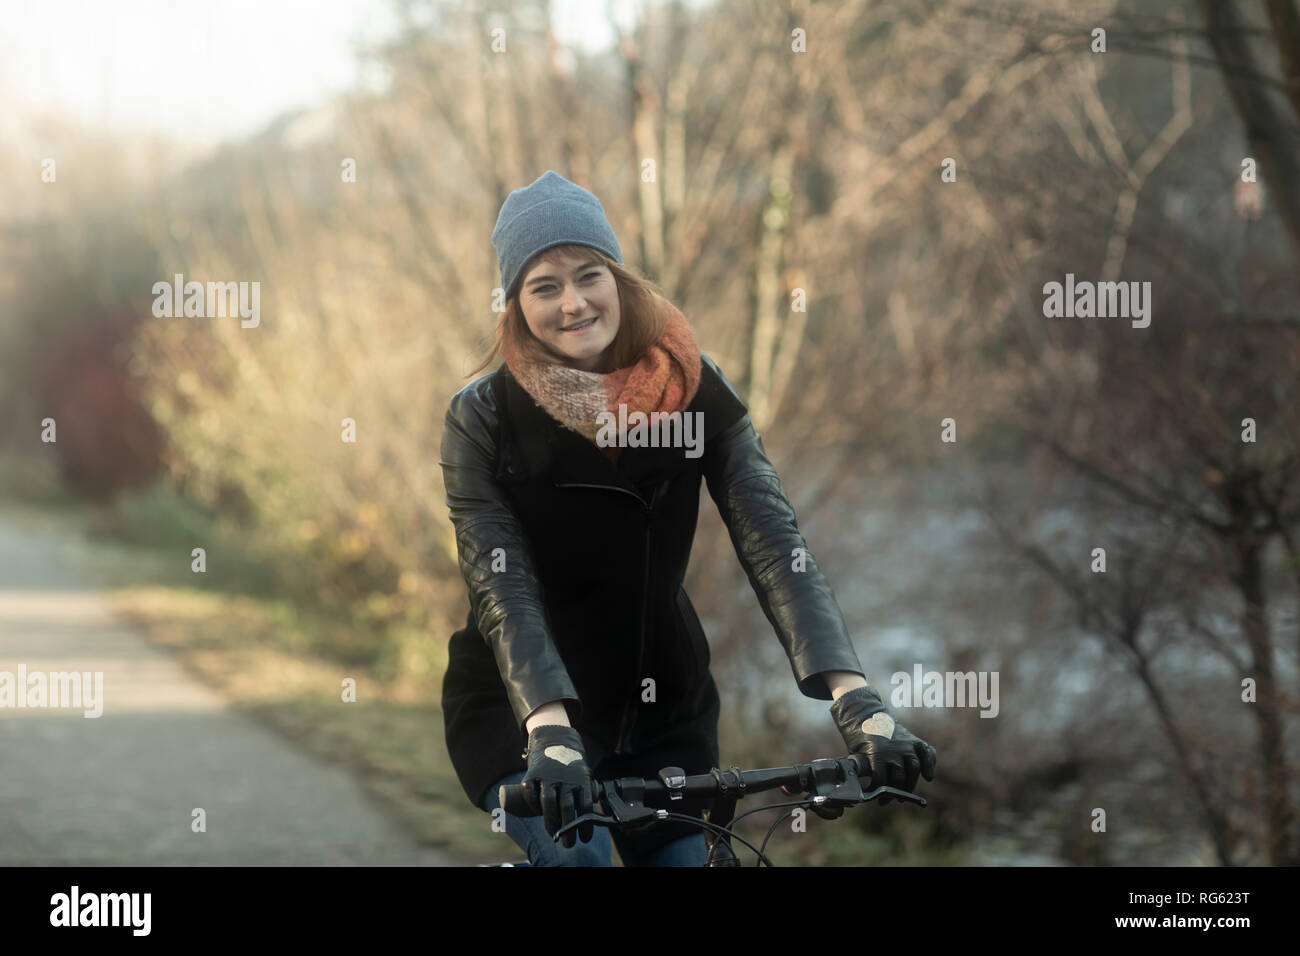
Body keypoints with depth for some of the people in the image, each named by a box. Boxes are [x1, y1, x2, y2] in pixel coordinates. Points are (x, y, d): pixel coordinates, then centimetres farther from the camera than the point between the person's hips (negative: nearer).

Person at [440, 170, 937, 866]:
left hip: (662, 703, 3)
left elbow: (772, 542, -19)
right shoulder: (482, 419, -14)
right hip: (517, 706, -3)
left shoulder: (694, 390, -9)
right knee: (578, 854, -27)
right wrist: (550, 729, -41)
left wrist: (854, 697, -33)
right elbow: (504, 591, -24)